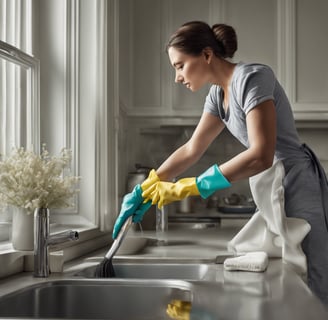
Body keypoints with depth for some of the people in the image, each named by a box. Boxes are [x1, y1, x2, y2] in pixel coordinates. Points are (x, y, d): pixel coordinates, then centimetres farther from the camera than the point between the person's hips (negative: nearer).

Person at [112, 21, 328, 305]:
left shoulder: (252, 77, -17)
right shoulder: (218, 95, 11)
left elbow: (261, 156, -26)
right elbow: (190, 150, 14)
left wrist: (188, 187, -24)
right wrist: (144, 191, 7)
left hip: (299, 188, -9)